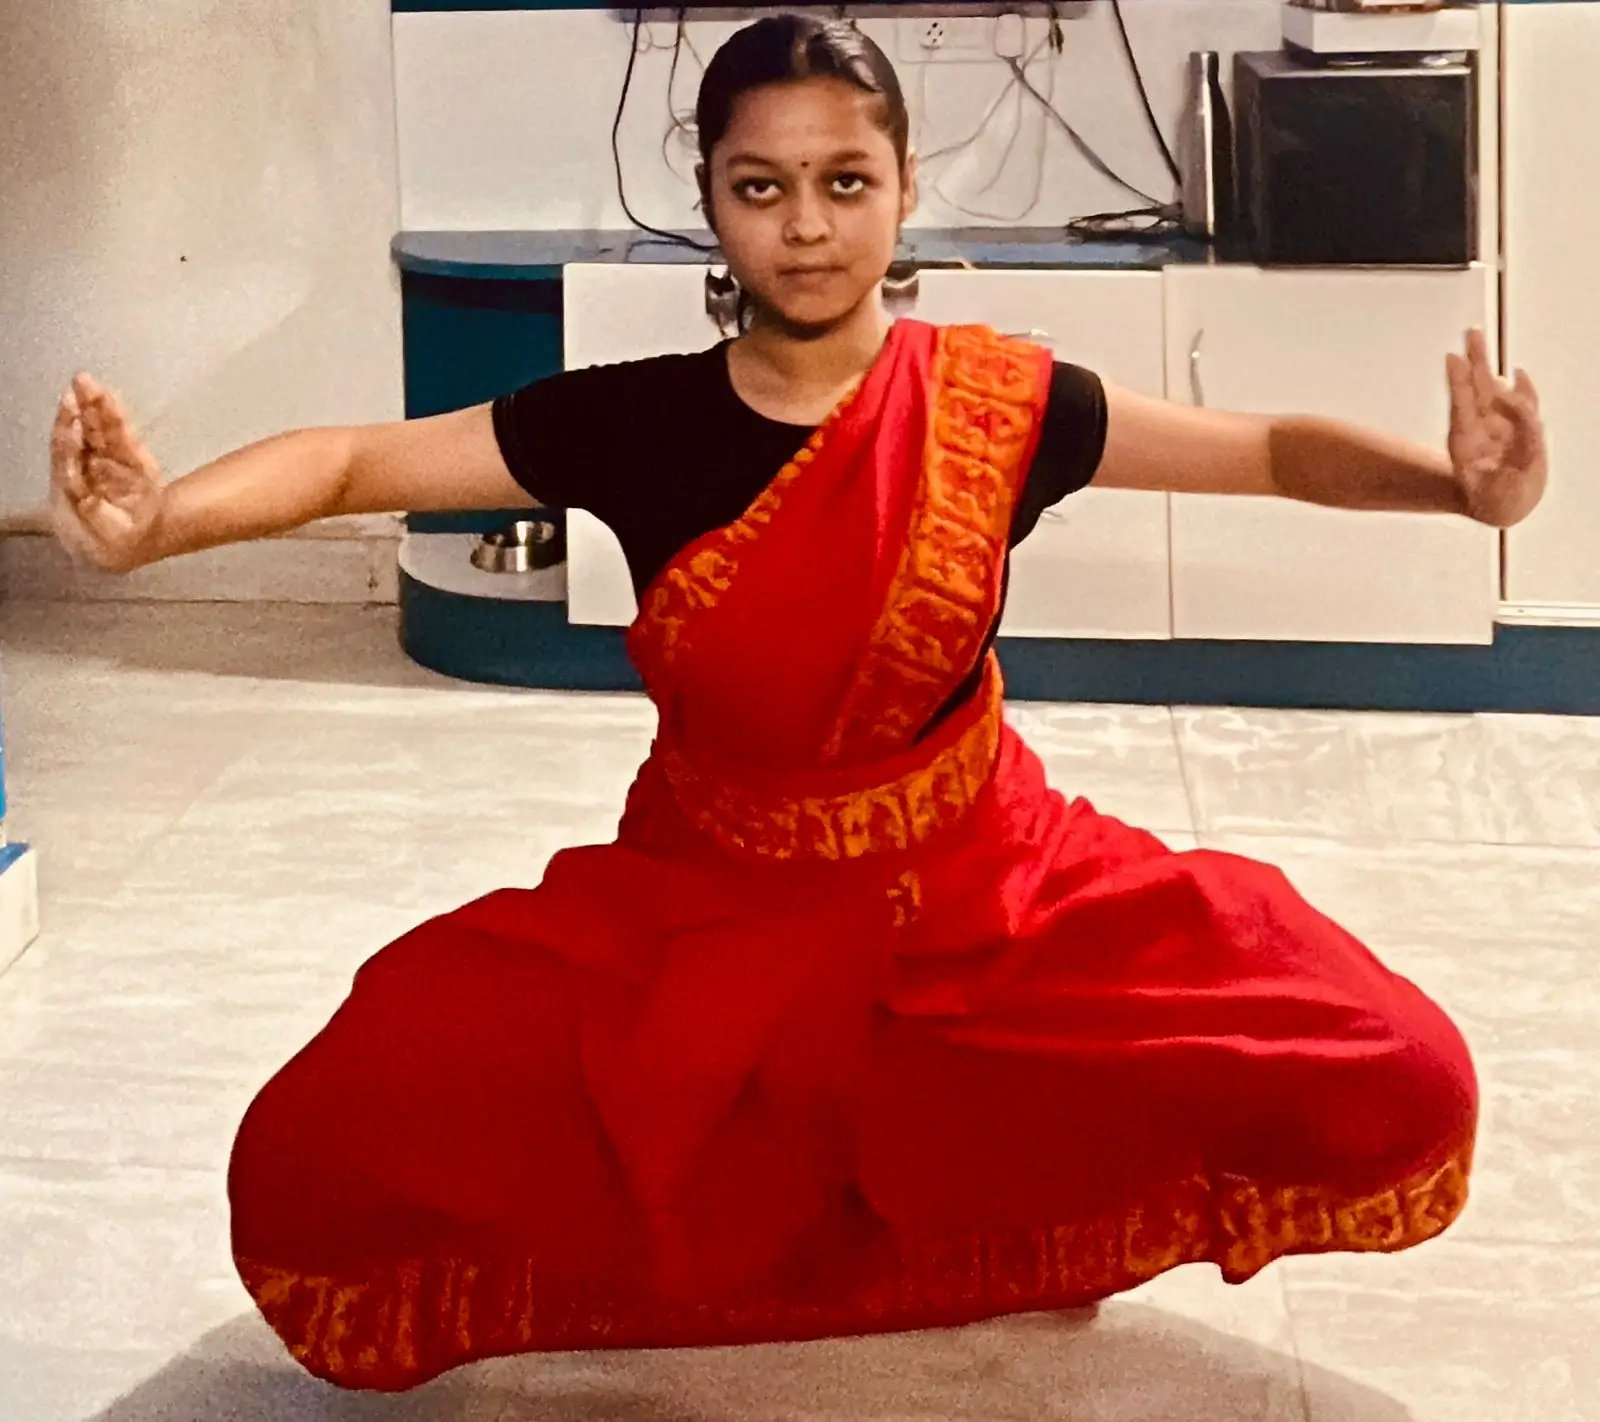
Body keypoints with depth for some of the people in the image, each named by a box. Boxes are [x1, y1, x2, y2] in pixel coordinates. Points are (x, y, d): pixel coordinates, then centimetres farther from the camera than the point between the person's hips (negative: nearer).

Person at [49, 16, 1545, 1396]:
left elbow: (1273, 450, -5)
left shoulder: (997, 402, -9)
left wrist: (1457, 485, -26)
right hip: (700, 908, 0)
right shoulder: (632, 424, -10)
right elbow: (357, 461, -11)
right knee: (314, 1168, -19)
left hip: (982, 895, 1)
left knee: (1395, 1094, -18)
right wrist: (158, 518, -32)